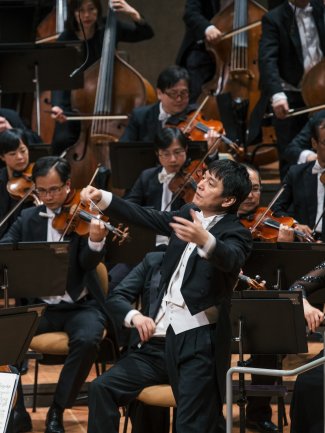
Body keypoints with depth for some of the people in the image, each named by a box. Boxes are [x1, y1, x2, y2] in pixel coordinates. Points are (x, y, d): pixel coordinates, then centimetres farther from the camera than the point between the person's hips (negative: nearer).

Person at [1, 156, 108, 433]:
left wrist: (96, 241, -38)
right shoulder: (28, 218, 8)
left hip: (80, 306, -3)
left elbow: (87, 263, -15)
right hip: (38, 306, 3)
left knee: (87, 339, -34)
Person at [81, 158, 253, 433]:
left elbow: (230, 258, -33)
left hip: (202, 337, -7)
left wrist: (204, 240, -54)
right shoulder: (189, 215, 10)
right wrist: (103, 198, 8)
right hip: (171, 327, 8)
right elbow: (148, 218, 17)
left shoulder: (236, 233, -13)